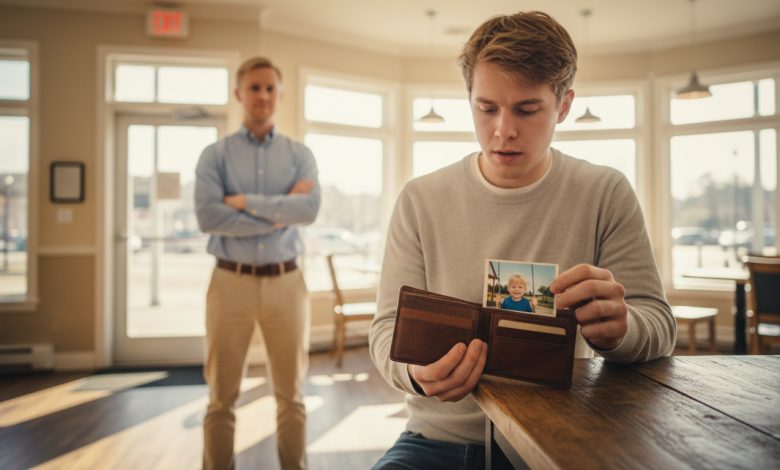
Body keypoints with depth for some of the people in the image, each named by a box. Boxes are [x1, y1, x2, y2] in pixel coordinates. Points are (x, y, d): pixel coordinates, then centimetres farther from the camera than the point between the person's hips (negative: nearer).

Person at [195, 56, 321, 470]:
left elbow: (310, 208, -11)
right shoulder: (215, 155, 3)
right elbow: (207, 216, -13)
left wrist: (247, 202, -12)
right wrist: (279, 214, -12)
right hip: (231, 282, -1)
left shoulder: (300, 155, 7)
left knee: (290, 394, 10)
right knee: (222, 397, 8)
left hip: (285, 282, 1)